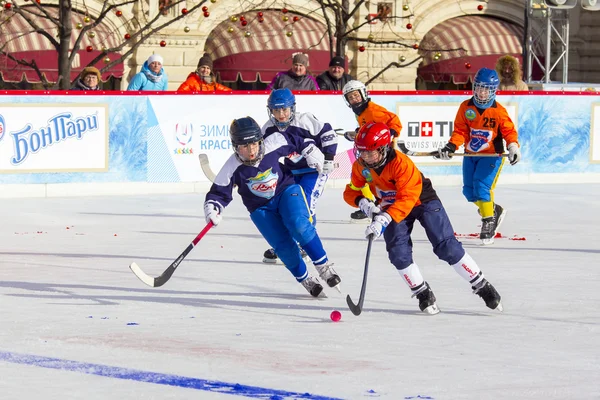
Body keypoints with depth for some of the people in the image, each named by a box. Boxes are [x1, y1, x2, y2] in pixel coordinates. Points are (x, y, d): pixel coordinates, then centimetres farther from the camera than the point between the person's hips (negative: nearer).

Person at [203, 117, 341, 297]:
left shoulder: (274, 143, -20)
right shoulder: (232, 168, -19)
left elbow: (296, 141, 0)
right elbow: (219, 193, -14)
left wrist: (311, 152, 8)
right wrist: (212, 210, -31)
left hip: (286, 191, 0)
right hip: (261, 208, 0)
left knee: (298, 225, -28)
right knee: (284, 246, -14)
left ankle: (324, 267, -14)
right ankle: (305, 280, 8)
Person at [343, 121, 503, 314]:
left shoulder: (401, 163, -33)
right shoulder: (360, 167, -14)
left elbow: (407, 199, -38)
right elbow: (351, 191, -3)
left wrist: (385, 219, -49)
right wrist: (363, 202, -27)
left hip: (422, 200, -5)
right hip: (391, 207, 5)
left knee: (447, 247, -12)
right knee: (398, 253, -15)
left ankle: (482, 286, -2)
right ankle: (423, 294, 3)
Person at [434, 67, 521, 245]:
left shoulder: (499, 111, -11)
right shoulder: (466, 107, -2)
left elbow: (509, 131, -6)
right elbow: (460, 130, 0)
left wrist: (513, 147, -24)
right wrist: (451, 147, -15)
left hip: (491, 155, -5)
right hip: (470, 155, 5)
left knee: (481, 186, -21)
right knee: (469, 191, 4)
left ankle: (488, 221, -7)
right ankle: (495, 210, 28)